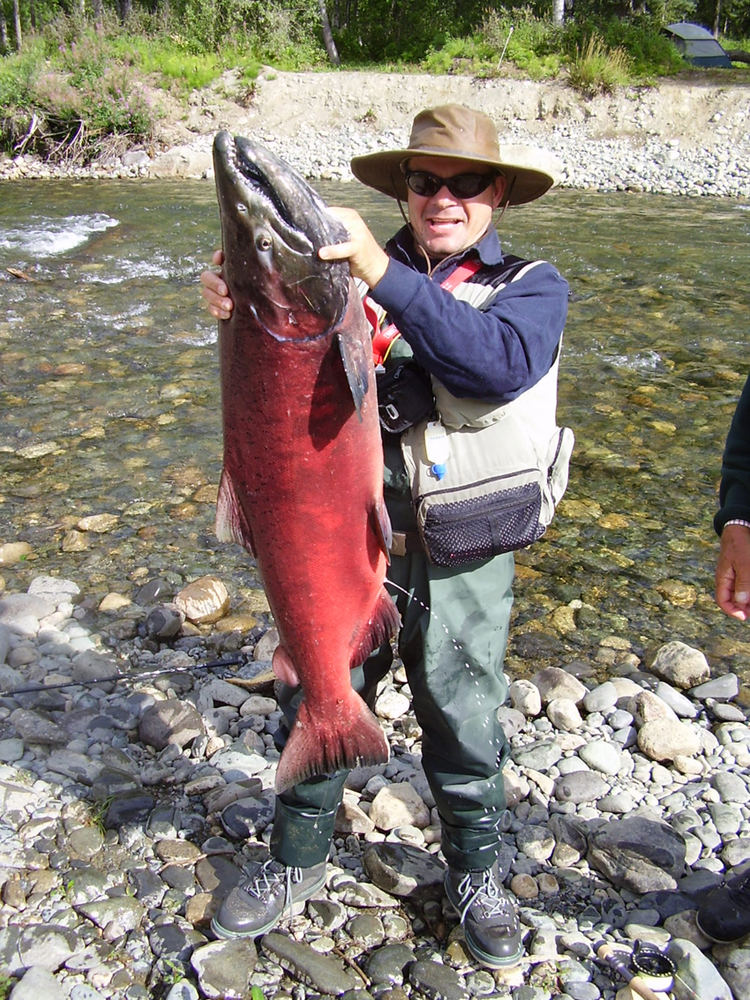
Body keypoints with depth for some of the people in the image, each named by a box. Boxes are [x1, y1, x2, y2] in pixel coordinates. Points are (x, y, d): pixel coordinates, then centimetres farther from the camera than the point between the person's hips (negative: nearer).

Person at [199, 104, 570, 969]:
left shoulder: (529, 285, -2)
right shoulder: (354, 268, 3)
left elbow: (502, 365, -24)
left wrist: (386, 278, -30)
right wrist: (238, 308, -22)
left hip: (461, 557, -1)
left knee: (463, 725, 14)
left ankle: (477, 876, 42)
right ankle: (297, 861, 42)